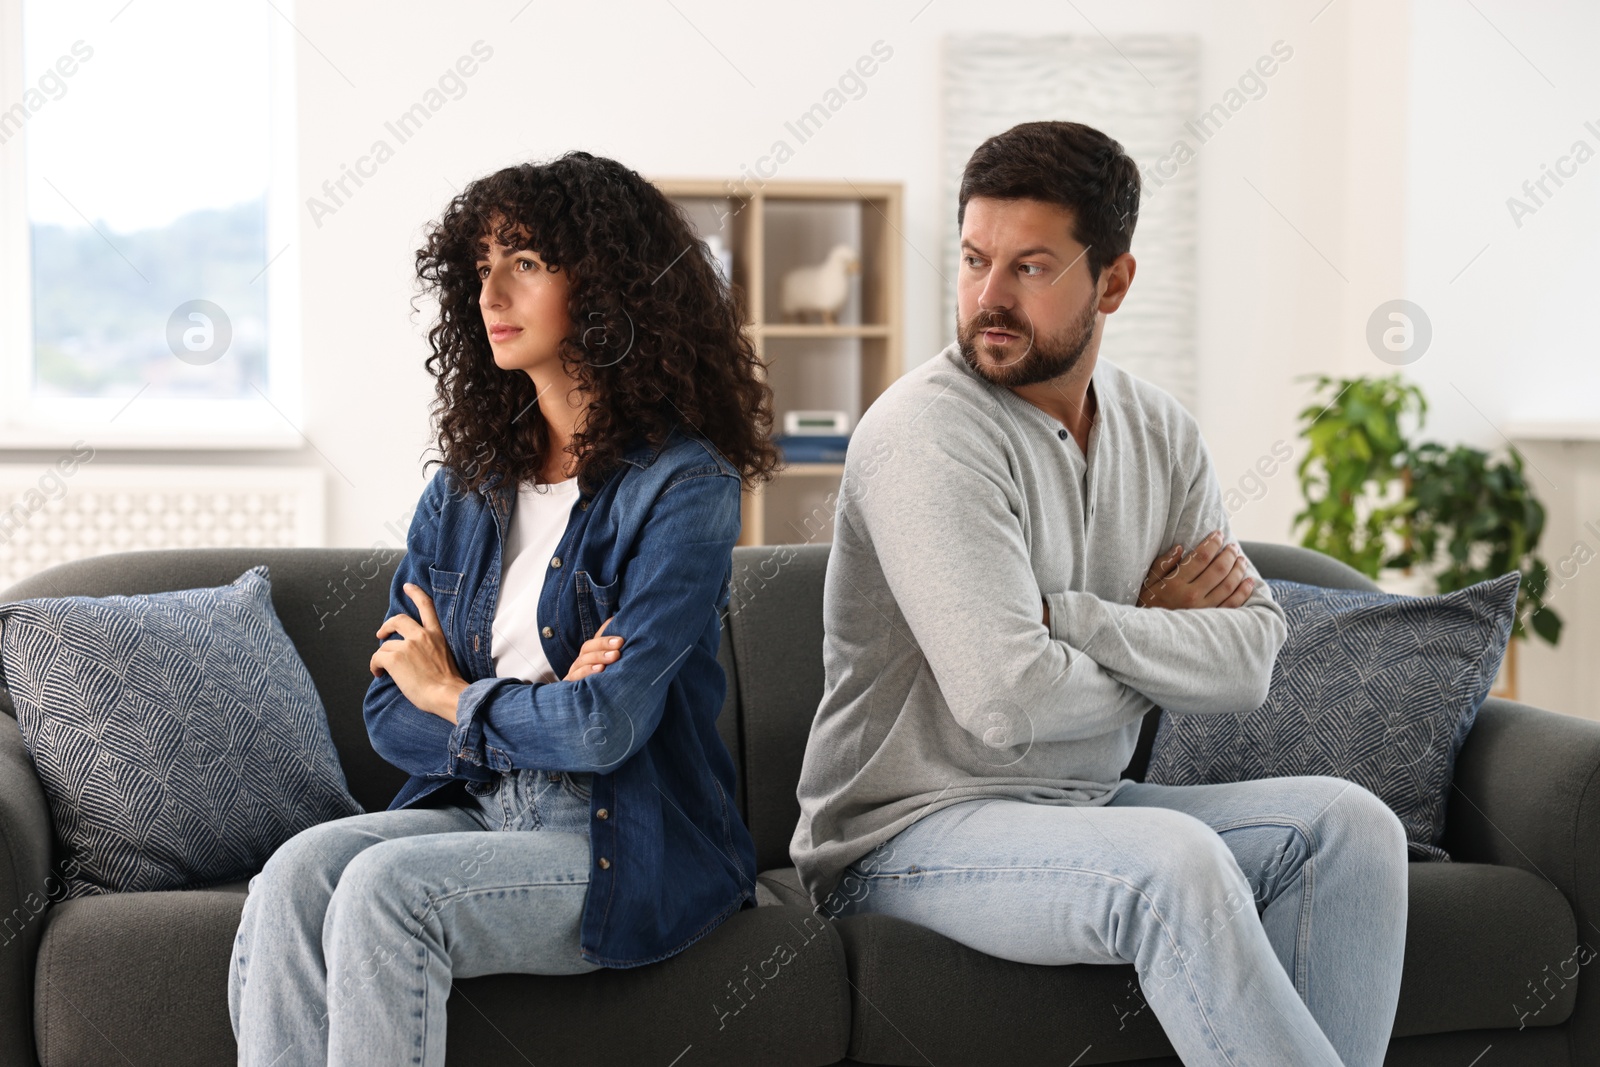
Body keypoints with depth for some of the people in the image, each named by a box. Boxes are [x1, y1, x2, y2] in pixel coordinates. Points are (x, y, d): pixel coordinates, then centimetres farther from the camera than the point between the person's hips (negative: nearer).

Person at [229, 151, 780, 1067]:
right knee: (296, 874, -23)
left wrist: (454, 698, -1)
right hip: (478, 813, 6)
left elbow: (605, 727, -18)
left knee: (386, 886, -29)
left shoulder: (683, 489, -9)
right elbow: (392, 715, 9)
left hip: (632, 851, -5)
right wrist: (539, 714, -10)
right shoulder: (466, 486, 11)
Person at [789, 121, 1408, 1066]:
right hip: (909, 832, -7)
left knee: (1346, 824, -9)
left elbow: (1247, 665, -5)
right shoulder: (925, 432, -17)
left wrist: (1068, 616, -18)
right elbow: (1006, 701, -25)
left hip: (1080, 809, 7)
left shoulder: (1159, 431, 5)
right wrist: (1156, 640, -6)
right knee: (1173, 863, -32)